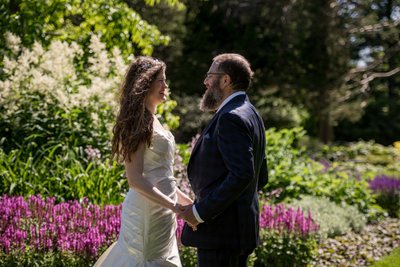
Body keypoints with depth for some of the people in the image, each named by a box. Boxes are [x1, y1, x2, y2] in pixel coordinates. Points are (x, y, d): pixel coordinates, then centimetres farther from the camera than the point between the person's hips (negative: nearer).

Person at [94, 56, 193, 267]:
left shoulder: (151, 121, 15)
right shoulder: (139, 123, -13)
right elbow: (135, 179, -20)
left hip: (161, 211, 9)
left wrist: (187, 201, 17)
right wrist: (175, 207, -23)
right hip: (148, 212, -9)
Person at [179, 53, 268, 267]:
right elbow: (260, 177, 18)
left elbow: (242, 174, -25)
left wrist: (200, 211, -20)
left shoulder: (231, 117, -16)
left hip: (222, 231, -10)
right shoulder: (250, 115, 15)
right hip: (240, 228, 10)